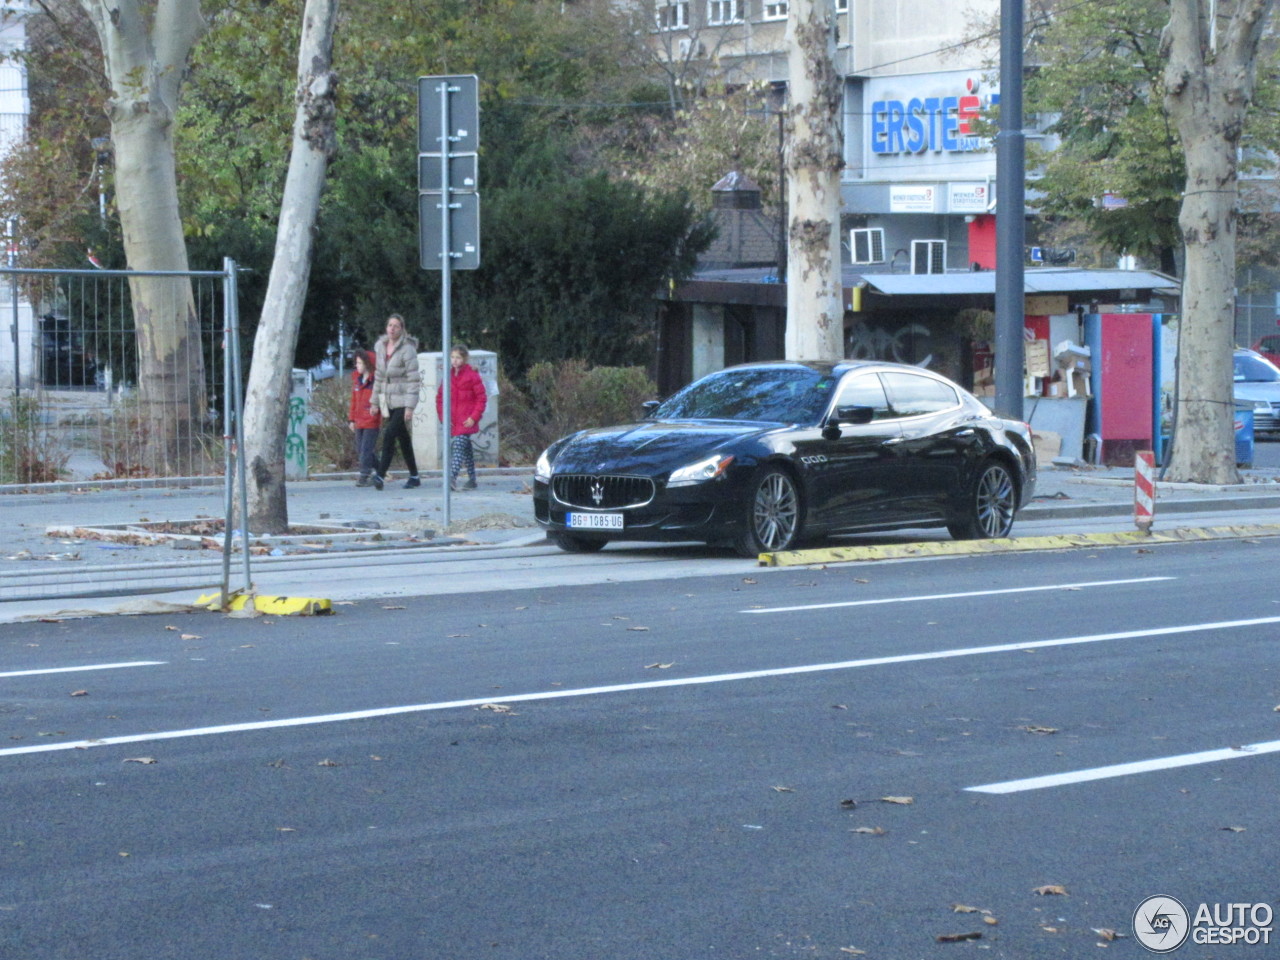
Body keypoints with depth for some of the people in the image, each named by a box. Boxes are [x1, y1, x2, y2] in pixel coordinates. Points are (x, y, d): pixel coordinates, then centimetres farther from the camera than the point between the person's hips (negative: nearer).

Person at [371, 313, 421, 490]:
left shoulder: (407, 349, -12)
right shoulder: (380, 346, 8)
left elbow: (413, 379, -14)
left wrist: (410, 406, -19)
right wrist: (375, 401, 15)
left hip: (402, 401, -6)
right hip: (387, 401, 6)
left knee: (389, 435, -17)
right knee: (403, 438, 12)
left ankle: (380, 475, -20)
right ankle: (414, 476, 21)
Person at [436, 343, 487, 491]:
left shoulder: (472, 375, -6)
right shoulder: (449, 376, 9)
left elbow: (481, 397, -5)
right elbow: (440, 397, 13)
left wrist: (474, 417, -11)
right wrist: (443, 416, 3)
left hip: (467, 421, -6)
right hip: (453, 421, 6)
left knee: (458, 447, -19)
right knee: (466, 449, 13)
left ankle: (452, 477, -28)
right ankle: (472, 480, 20)